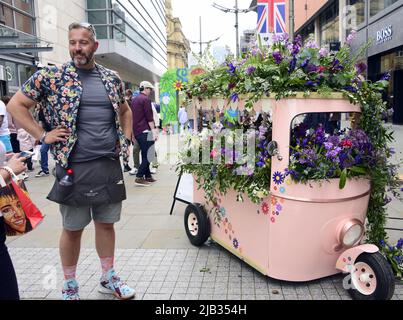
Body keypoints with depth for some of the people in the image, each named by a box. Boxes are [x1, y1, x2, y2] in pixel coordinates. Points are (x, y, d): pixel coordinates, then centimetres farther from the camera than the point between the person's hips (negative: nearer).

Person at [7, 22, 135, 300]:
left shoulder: (112, 78, 8)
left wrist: (126, 139, 10)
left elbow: (125, 111, 23)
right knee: (73, 228, 8)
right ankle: (70, 287, 27)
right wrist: (43, 136, -6)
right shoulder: (50, 76, -3)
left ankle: (109, 278, 31)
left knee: (106, 224, 14)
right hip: (74, 167, -3)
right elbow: (16, 105, 2)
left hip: (110, 165, 4)